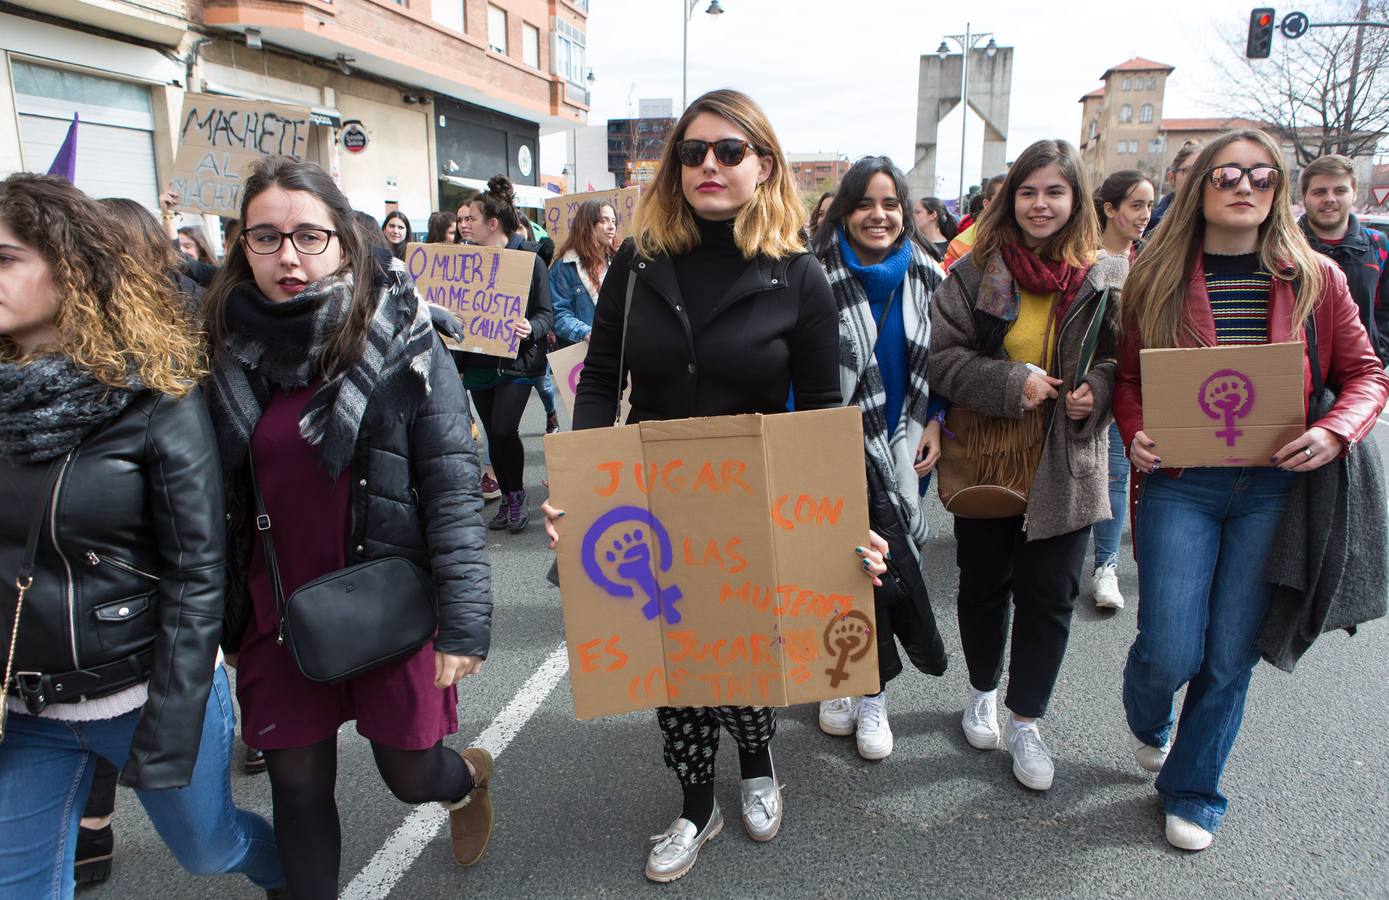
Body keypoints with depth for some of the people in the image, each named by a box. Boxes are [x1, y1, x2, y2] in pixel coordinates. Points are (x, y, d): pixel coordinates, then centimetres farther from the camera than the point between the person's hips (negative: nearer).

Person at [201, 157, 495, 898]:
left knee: (409, 774, 12)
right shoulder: (226, 349, 1)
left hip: (390, 603, -3)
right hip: (276, 610, 3)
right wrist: (225, 617, 9)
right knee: (297, 785, 13)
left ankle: (470, 775, 47)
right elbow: (214, 500, 7)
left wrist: (463, 616, -16)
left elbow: (452, 483, -13)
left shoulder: (400, 337, -11)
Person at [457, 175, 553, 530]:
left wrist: (531, 328, -26)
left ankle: (517, 494, 9)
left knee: (504, 430, -14)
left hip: (515, 361, -5)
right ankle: (507, 497, 26)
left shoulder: (529, 259, -6)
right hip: (479, 362, 5)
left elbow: (545, 313, -6)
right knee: (493, 434, 10)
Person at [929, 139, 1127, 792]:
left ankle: (1025, 721, 22)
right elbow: (942, 357, -8)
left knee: (1049, 594, 5)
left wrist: (1098, 389, -12)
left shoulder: (1105, 279, 0)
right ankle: (982, 691, 38)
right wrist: (1012, 383, -19)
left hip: (1065, 467, 1)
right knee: (983, 585, 14)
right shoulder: (976, 271, -4)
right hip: (986, 460, 0)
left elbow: (1123, 360, 9)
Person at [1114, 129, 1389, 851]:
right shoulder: (1159, 278, 1)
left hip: (1274, 490, 1)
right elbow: (1129, 377, 7)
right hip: (1179, 486, -1)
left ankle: (1192, 789, 30)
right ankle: (1147, 724, 33)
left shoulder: (1315, 279, 2)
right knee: (1170, 654, -5)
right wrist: (1136, 436, -12)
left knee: (1232, 657, 7)